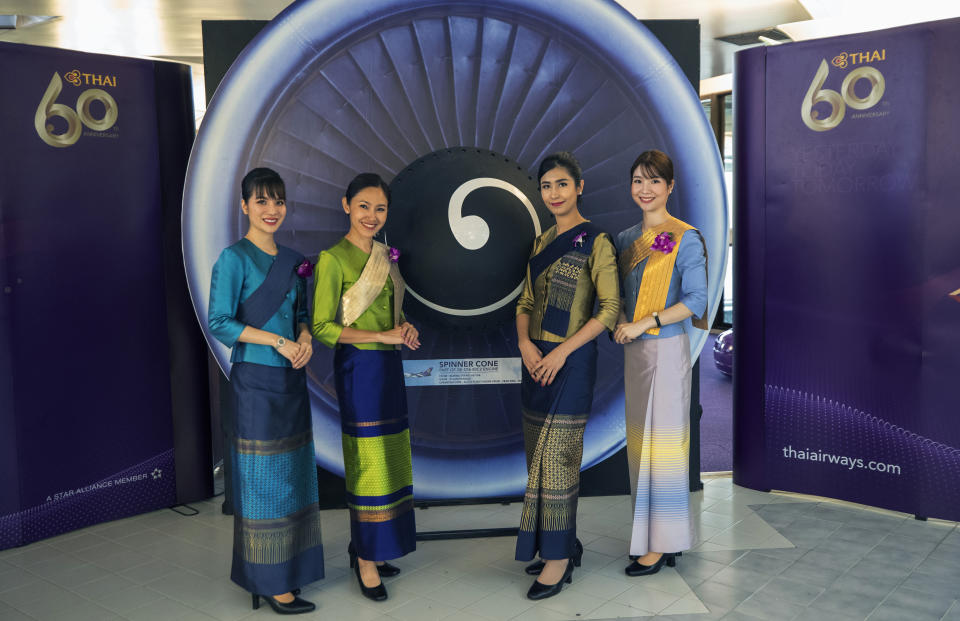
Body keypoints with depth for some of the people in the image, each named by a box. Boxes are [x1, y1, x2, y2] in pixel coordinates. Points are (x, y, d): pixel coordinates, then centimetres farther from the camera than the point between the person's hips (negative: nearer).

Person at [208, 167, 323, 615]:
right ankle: (269, 583, 9)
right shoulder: (234, 258, -8)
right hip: (256, 380, -7)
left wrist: (304, 339, -4)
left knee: (291, 475, 12)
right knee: (264, 478, -1)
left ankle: (288, 569, 25)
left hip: (292, 379, 7)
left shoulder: (292, 260, 12)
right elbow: (220, 323, -14)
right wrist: (277, 341, -18)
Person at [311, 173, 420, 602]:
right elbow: (322, 326, -15)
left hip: (389, 367, 7)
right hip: (359, 368, -7)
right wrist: (382, 336, -18)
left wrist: (405, 327, -1)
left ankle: (368, 547, 25)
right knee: (367, 463, -1)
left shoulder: (385, 256, 13)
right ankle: (365, 560, 12)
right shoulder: (333, 259, -10)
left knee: (388, 460, 11)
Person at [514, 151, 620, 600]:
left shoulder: (594, 241, -7)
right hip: (537, 360, 7)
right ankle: (565, 545, 23)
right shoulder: (541, 243, 14)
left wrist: (562, 350, -17)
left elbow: (610, 308, -11)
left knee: (556, 454, -5)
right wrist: (525, 342, -4)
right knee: (540, 453, 10)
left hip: (572, 361, -7)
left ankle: (559, 559, 7)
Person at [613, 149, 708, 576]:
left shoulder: (685, 239, -8)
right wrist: (623, 322, -3)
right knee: (639, 439, 11)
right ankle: (649, 533, 23)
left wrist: (646, 323, -18)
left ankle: (661, 544, 7)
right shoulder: (626, 239, 12)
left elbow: (696, 300, -14)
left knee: (662, 439, -3)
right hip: (634, 349, 7)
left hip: (667, 348, -7)